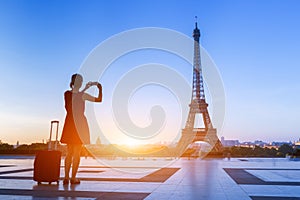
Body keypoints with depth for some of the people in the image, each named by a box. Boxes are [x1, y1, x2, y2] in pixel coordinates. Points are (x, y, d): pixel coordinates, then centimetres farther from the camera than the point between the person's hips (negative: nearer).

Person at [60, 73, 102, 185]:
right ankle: (73, 178, 7)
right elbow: (99, 99, -5)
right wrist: (100, 88, 9)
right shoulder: (83, 95, -14)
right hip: (79, 124, -5)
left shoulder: (66, 93, 1)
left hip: (69, 123, 5)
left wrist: (85, 88, 20)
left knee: (69, 152, 14)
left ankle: (66, 177, 14)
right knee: (77, 153, 3)